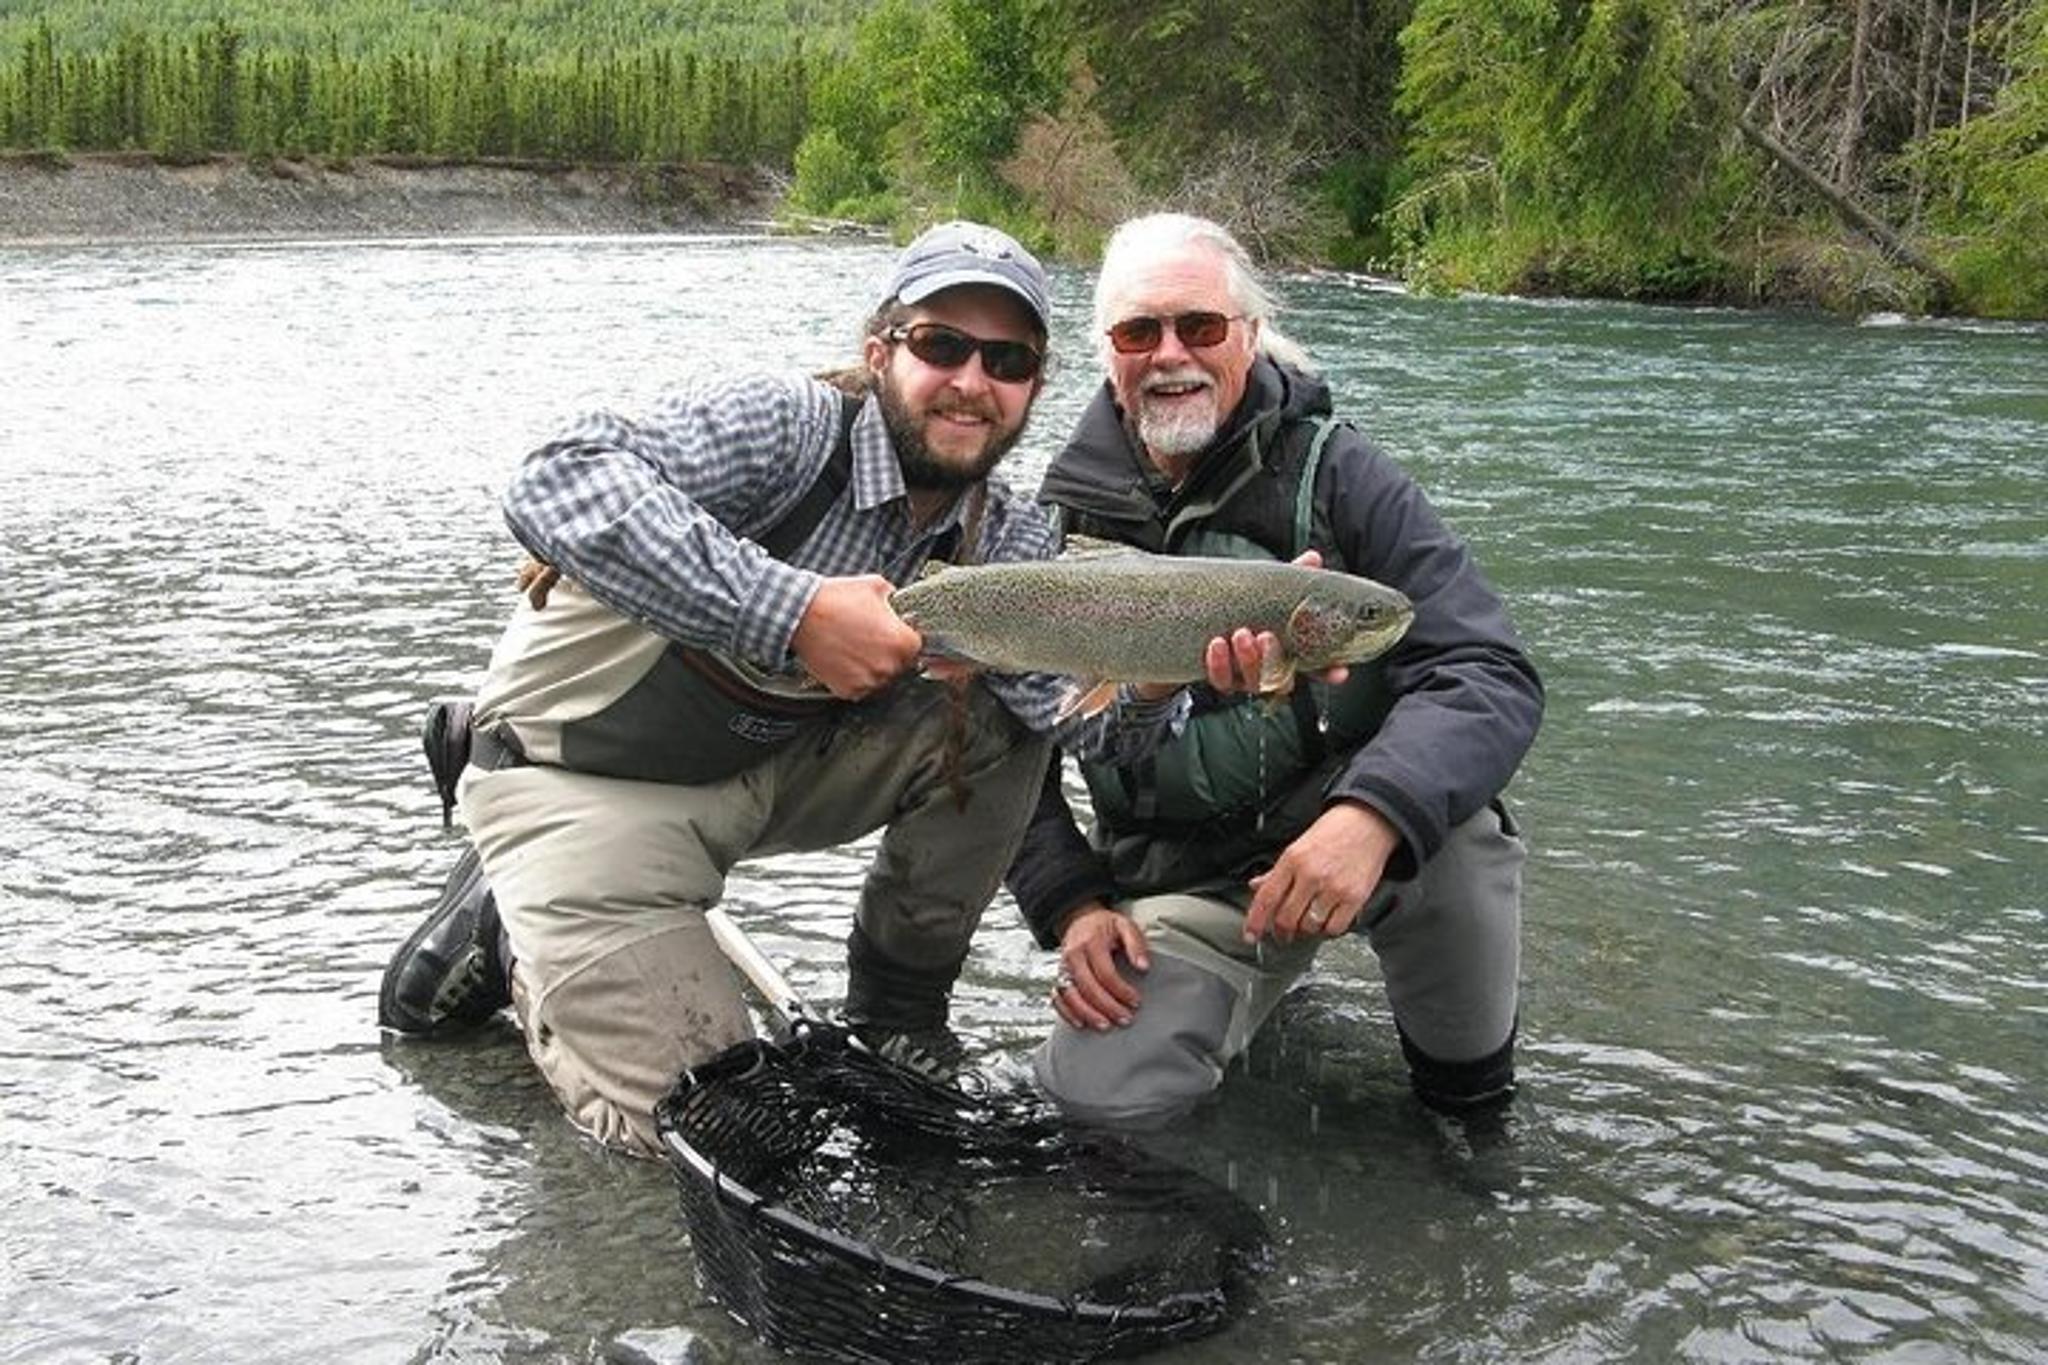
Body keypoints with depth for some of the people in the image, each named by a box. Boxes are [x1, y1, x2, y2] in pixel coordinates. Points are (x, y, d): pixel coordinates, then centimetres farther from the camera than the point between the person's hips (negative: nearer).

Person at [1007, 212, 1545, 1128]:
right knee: (1101, 1088, -21)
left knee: (1454, 827, -35)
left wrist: (1372, 817, -36)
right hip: (1182, 886, 3)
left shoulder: (1334, 477, -7)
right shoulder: (1066, 518, 1)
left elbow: (1492, 675, -18)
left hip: (1345, 832, -2)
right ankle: (1262, 974, 14)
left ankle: (1467, 1071, -2)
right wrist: (1072, 905, -7)